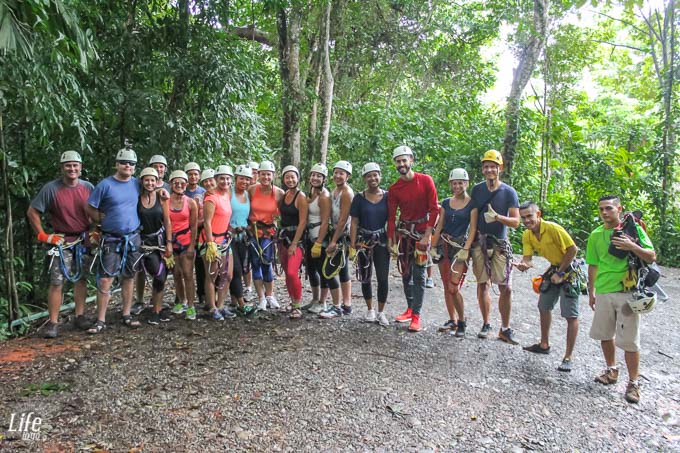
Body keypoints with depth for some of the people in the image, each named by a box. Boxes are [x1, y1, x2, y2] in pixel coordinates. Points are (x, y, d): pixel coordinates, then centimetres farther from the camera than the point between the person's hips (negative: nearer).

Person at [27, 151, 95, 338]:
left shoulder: (88, 187, 0)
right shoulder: (51, 188, -9)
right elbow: (32, 212, -3)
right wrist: (42, 235, -6)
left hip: (84, 240, 3)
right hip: (61, 240, -3)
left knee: (81, 279, 10)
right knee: (57, 282, -6)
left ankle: (80, 316, 20)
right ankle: (53, 322, 1)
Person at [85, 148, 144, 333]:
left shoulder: (137, 184, 4)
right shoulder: (105, 185, -7)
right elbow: (90, 208, -5)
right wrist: (105, 221, -4)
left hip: (133, 238, 4)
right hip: (111, 239, -3)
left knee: (128, 277, 10)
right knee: (105, 279, -5)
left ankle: (127, 315, 20)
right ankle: (100, 320, 4)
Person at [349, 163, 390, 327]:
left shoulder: (387, 196, 1)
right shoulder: (359, 198, -1)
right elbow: (354, 223, -1)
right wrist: (352, 246, -6)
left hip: (381, 241, 0)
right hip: (364, 241, 0)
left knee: (383, 278, -4)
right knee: (365, 278, 10)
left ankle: (381, 312, 13)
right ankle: (370, 310, 27)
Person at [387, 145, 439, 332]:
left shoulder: (426, 180, -8)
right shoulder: (394, 189, 0)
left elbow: (434, 209, -8)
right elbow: (391, 216, 2)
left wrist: (427, 236, -12)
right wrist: (391, 241, -2)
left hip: (421, 231, -4)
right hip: (403, 231, 4)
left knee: (418, 274, -5)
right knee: (405, 272, 9)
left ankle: (416, 316, -3)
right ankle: (410, 308, 23)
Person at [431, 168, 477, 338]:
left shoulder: (472, 203, -2)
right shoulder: (446, 203, 11)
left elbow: (473, 228, -7)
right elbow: (439, 226, 12)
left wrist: (466, 249, -15)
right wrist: (433, 246, 6)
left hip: (460, 246, -5)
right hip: (444, 245, 5)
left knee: (453, 288, -12)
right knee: (446, 287, 8)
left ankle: (462, 322, 6)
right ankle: (452, 321, 20)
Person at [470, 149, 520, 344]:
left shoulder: (509, 192, -1)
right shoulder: (477, 190, 6)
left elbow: (516, 222, -3)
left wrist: (497, 217, -22)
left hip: (500, 243, -2)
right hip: (480, 242, 2)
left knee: (506, 287, -5)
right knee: (483, 284, 6)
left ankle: (505, 329, 8)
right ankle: (486, 324, 19)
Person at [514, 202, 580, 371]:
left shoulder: (553, 228, -27)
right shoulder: (527, 235, -5)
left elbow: (573, 249, -23)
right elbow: (527, 258, -10)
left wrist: (560, 273, -19)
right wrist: (523, 265, -35)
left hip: (569, 269, -8)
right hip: (554, 268, 8)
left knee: (571, 315, -7)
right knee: (544, 307, 17)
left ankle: (568, 358, 0)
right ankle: (544, 345, 34)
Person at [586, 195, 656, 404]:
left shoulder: (633, 229, -2)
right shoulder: (596, 235, 6)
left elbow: (651, 257, -3)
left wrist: (632, 246, -21)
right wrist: (591, 292, 14)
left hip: (628, 292, -4)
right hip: (604, 292, 4)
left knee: (629, 341, -2)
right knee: (604, 334, 14)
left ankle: (633, 383, 12)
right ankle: (612, 371, 34)